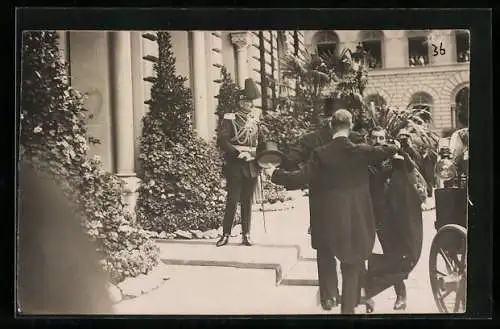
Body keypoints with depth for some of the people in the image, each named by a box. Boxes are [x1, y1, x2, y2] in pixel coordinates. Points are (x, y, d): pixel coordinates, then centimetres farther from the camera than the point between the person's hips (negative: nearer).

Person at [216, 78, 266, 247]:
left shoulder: (256, 119, 14)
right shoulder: (230, 119, -2)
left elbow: (262, 143, 19)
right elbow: (222, 140, -12)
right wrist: (238, 153, -20)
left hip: (252, 166, 5)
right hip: (235, 166, -5)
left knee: (248, 201, 8)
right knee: (232, 200, -5)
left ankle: (246, 235, 14)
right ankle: (226, 234, 2)